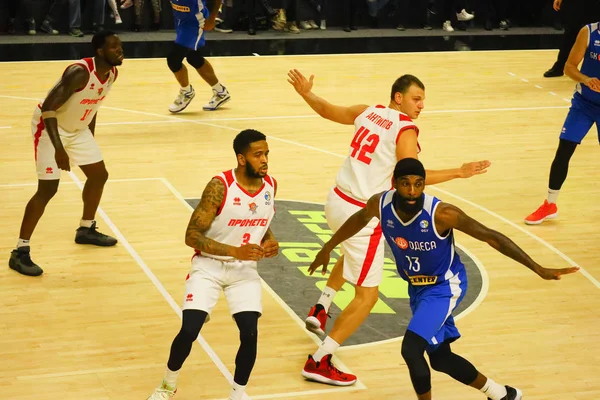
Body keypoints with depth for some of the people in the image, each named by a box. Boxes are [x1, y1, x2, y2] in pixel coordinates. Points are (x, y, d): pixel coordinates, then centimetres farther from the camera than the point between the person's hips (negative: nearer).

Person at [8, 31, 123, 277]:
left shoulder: (112, 74, -5)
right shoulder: (79, 72, -31)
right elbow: (48, 108, -33)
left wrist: (90, 139, 19)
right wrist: (58, 148, -39)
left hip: (77, 128, 9)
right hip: (50, 127, -9)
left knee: (99, 175, 15)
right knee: (48, 190, -14)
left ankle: (85, 230, 37)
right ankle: (20, 252, -7)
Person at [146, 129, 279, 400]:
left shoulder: (270, 185, -5)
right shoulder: (220, 187, -22)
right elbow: (191, 236, -21)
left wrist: (270, 241, -7)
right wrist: (235, 251, -31)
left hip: (245, 269, 4)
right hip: (209, 266, -4)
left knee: (250, 334, -13)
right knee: (189, 331, -14)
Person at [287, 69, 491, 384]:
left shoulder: (368, 112, 8)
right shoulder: (406, 130, -12)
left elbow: (328, 110, 22)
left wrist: (306, 93, 39)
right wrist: (459, 173, -20)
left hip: (337, 201, 8)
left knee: (353, 252, 41)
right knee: (367, 296, 1)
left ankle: (320, 310, 40)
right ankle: (319, 361, 0)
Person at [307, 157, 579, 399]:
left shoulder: (441, 213, -31)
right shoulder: (380, 204, -19)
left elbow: (490, 236, -25)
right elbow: (360, 219, 6)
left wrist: (538, 269, -27)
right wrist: (328, 248, 17)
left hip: (444, 286, -6)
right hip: (416, 287, 6)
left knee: (411, 349, -21)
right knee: (440, 358, 15)